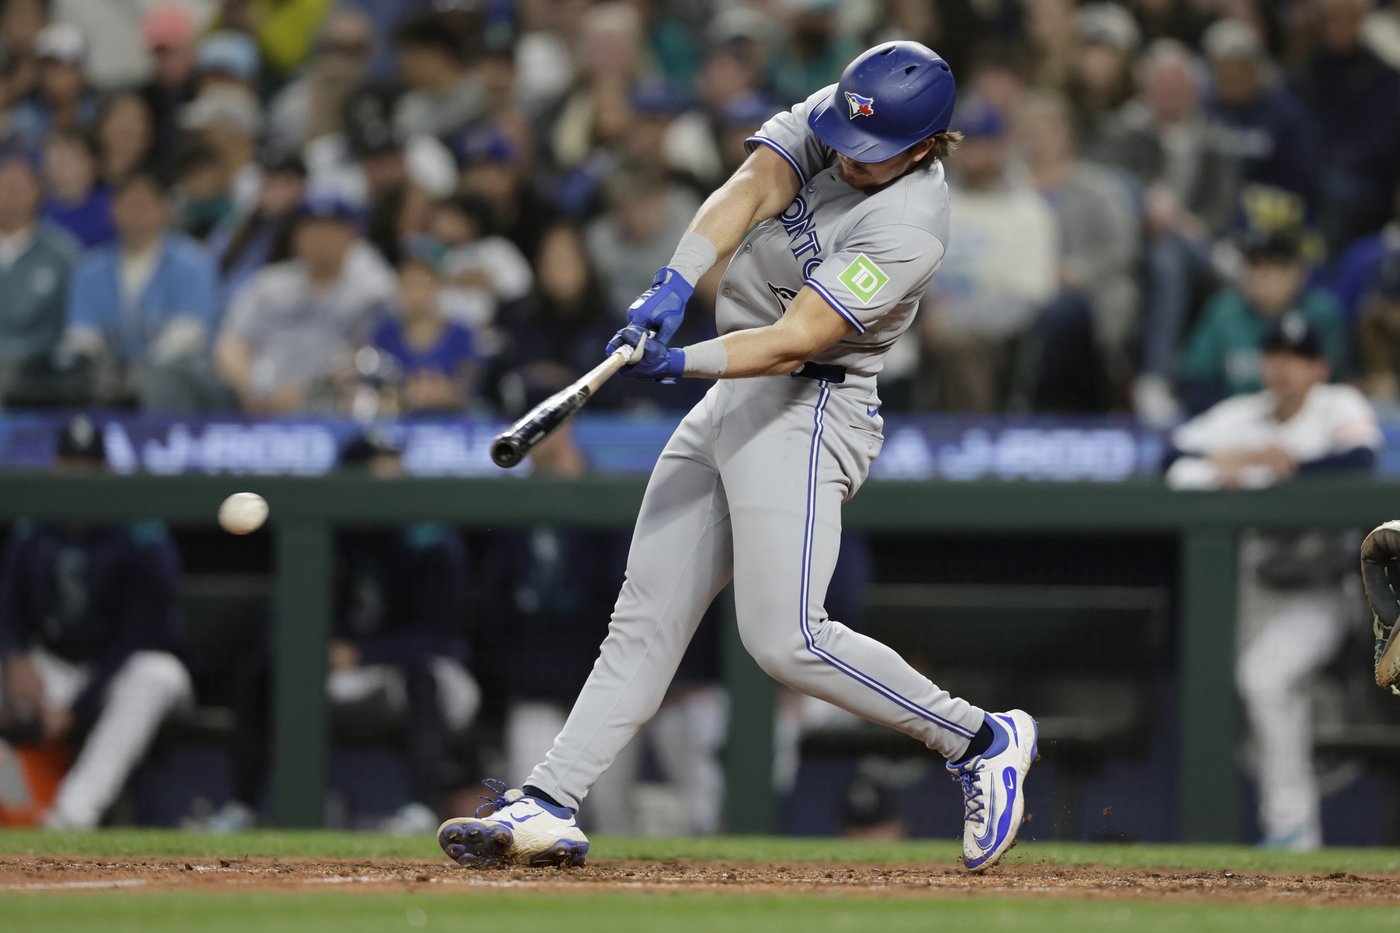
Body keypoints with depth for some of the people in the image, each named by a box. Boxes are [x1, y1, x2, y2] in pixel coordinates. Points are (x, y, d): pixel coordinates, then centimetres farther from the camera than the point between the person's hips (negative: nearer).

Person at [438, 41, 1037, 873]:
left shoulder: (911, 226, -20)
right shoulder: (827, 119, 0)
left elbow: (795, 341, -26)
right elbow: (749, 191, -15)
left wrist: (682, 364, -37)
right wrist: (677, 283, -31)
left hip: (806, 411, -8)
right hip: (728, 400, 8)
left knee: (785, 637, -17)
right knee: (647, 617, 4)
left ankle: (981, 740, -3)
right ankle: (547, 807, 2)